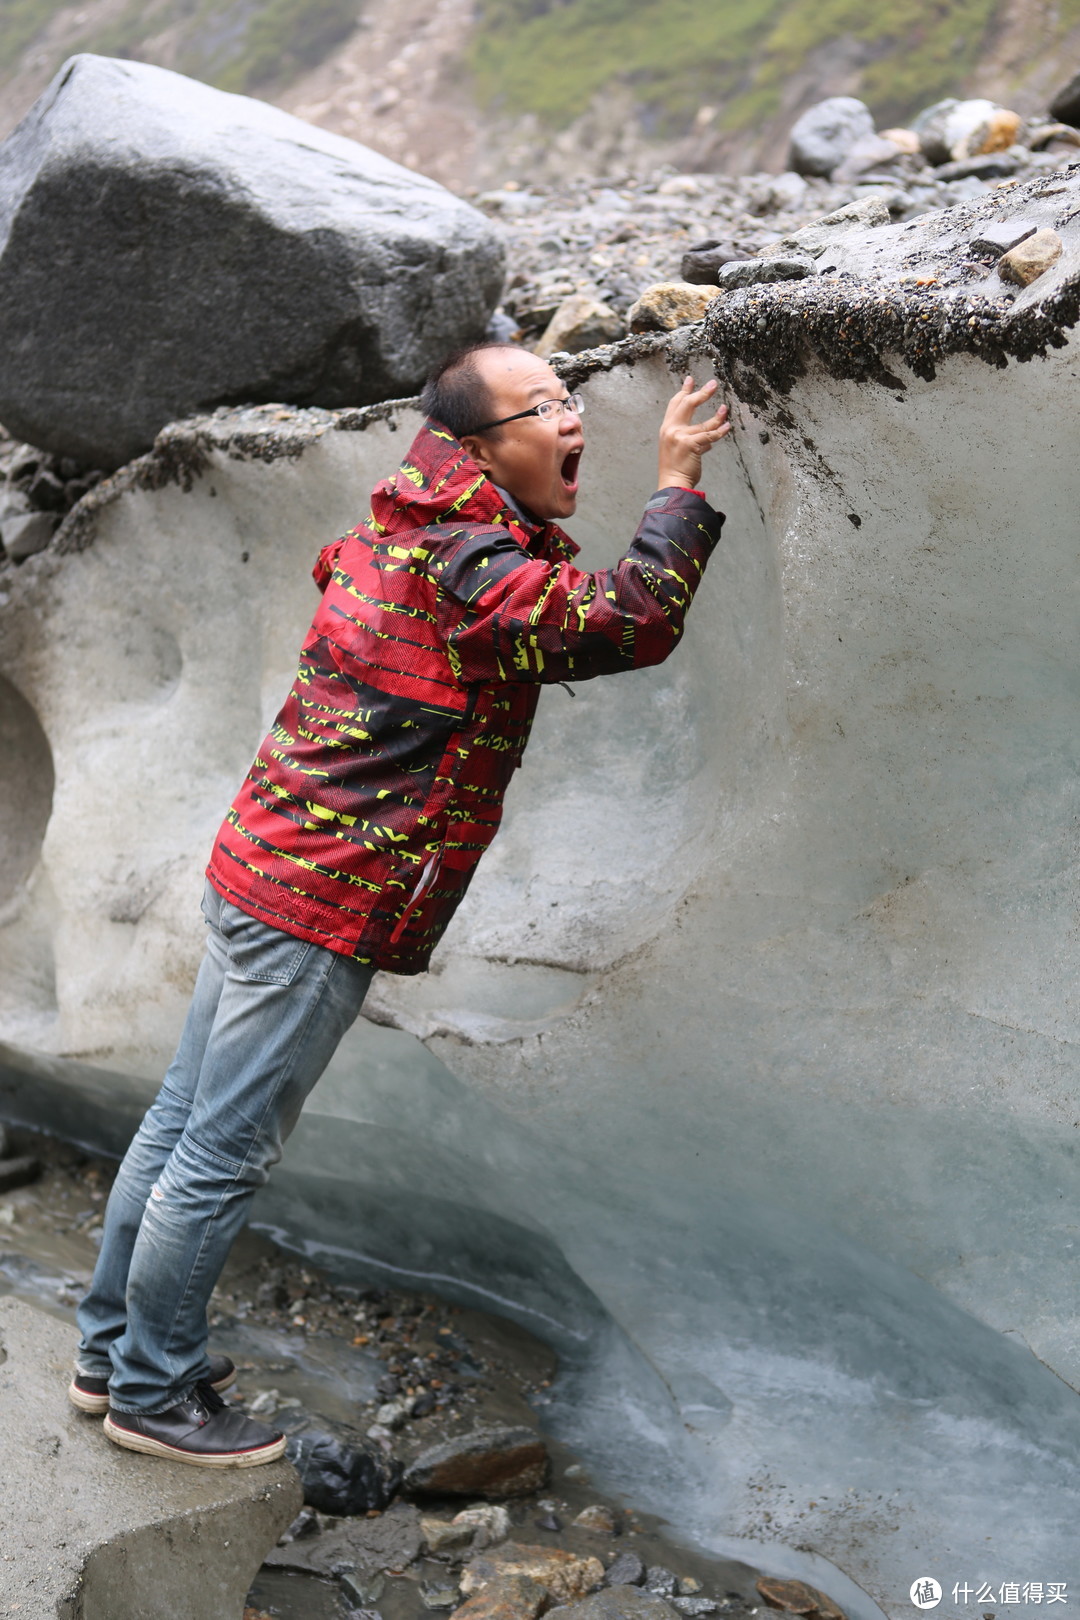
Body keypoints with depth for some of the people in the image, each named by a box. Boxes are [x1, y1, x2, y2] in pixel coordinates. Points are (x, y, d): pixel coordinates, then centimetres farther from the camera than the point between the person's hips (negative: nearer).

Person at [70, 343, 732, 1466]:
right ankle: (151, 1393, 19)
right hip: (325, 909, -10)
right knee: (223, 1157, 3)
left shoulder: (405, 538, 12)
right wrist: (677, 480, -18)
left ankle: (113, 1350, 33)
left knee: (185, 1123, 18)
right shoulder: (468, 563, -18)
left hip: (261, 871, 10)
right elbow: (633, 623, -28)